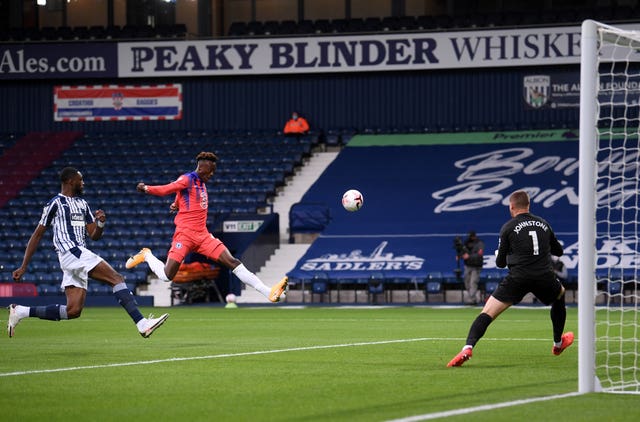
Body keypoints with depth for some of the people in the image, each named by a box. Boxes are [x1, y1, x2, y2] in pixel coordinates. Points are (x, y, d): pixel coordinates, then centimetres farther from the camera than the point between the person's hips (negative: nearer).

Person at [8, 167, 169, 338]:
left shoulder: (82, 204, 23)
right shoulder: (56, 203, -1)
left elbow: (94, 236, 23)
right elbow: (37, 235, 2)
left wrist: (101, 223, -1)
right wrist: (24, 266, 0)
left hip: (80, 256, 9)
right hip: (71, 253, -9)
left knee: (73, 310, 1)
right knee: (117, 278, -18)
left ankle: (20, 311, 8)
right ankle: (142, 324, -27)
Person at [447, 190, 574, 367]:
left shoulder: (508, 228, 5)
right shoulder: (543, 224, 16)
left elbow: (500, 263, 7)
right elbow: (558, 251, 28)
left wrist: (499, 256, 30)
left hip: (518, 278, -3)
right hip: (545, 277, 3)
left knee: (487, 312, -3)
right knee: (560, 296, 37)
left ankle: (468, 348, -25)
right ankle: (558, 344, 44)